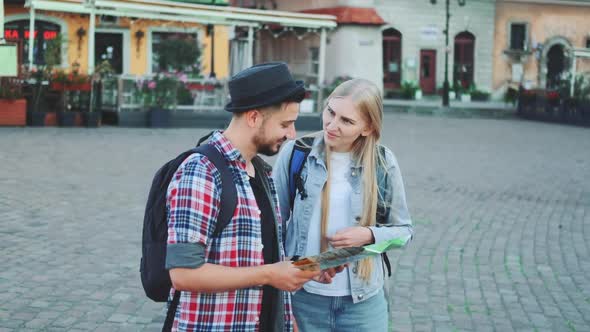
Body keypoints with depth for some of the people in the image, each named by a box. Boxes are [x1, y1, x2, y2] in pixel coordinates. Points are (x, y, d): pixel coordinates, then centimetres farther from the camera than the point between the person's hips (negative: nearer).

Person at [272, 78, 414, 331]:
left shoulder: (382, 162, -4)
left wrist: (369, 235, -13)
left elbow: (403, 229, 6)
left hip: (364, 300, 1)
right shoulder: (295, 153, -5)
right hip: (303, 296, 0)